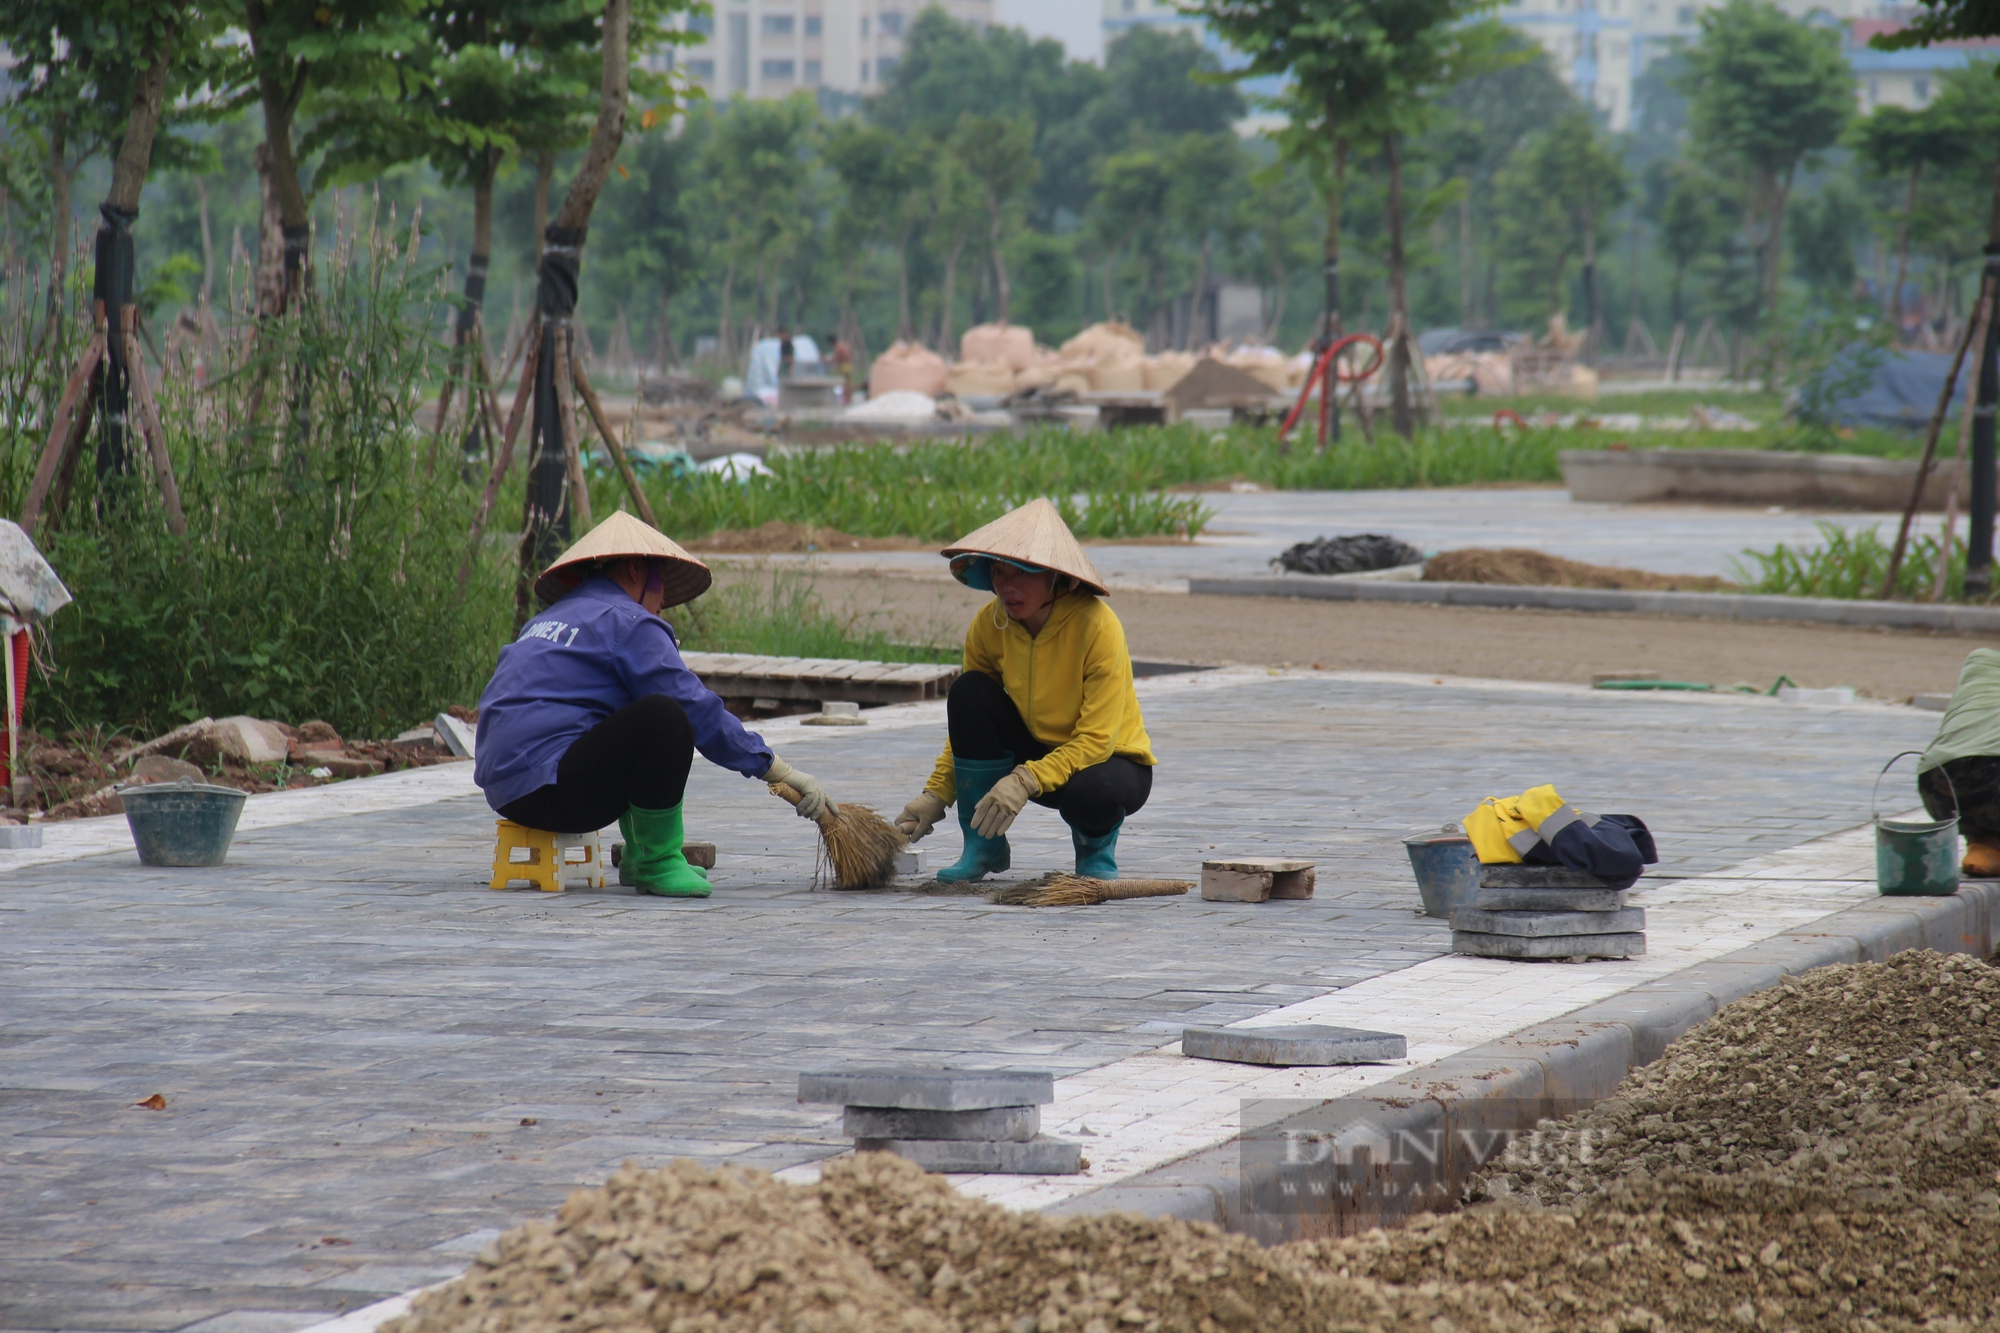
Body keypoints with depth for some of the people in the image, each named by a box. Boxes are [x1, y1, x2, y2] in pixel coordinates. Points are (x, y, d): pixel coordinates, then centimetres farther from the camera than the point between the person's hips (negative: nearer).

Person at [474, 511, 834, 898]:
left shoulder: (549, 618, 24)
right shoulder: (627, 622, -4)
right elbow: (701, 713, -9)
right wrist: (782, 772, -3)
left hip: (506, 790, 10)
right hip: (548, 792, -10)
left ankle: (640, 854, 19)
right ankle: (659, 864, -14)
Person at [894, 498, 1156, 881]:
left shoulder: (1097, 626, -27)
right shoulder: (988, 625, -12)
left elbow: (1097, 739, -28)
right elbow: (969, 721, -1)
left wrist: (1026, 781, -40)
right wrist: (935, 796, -14)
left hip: (1112, 760, -5)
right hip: (1039, 750, 5)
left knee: (1091, 792, -40)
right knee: (968, 692, -20)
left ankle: (1096, 847, 1)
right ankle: (984, 847, -9)